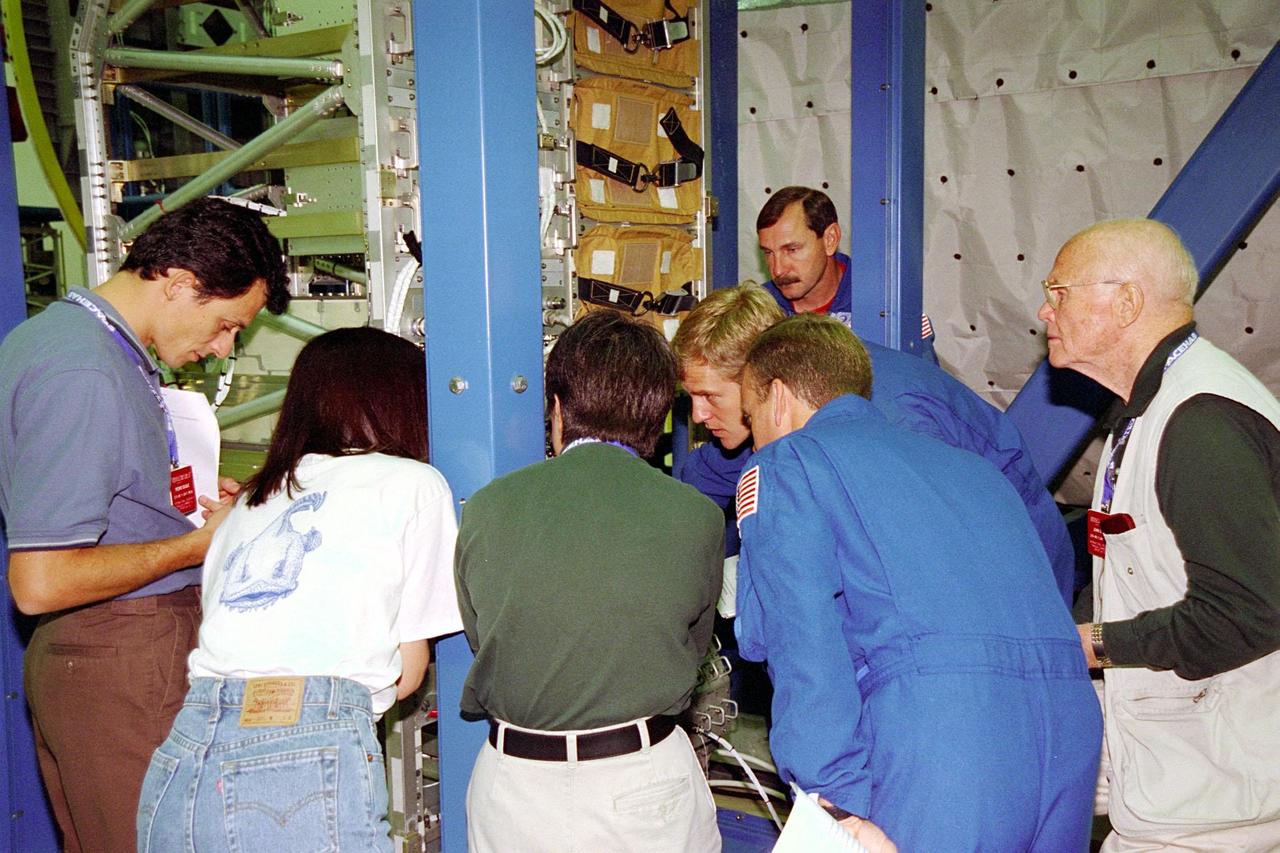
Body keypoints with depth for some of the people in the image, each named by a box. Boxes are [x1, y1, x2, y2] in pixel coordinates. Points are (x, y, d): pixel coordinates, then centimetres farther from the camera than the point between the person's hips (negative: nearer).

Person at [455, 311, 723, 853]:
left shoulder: (486, 509, -8)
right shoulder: (697, 517, -10)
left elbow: (480, 639, 4)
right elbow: (692, 649, 4)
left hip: (511, 788, 1)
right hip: (645, 786, -1)